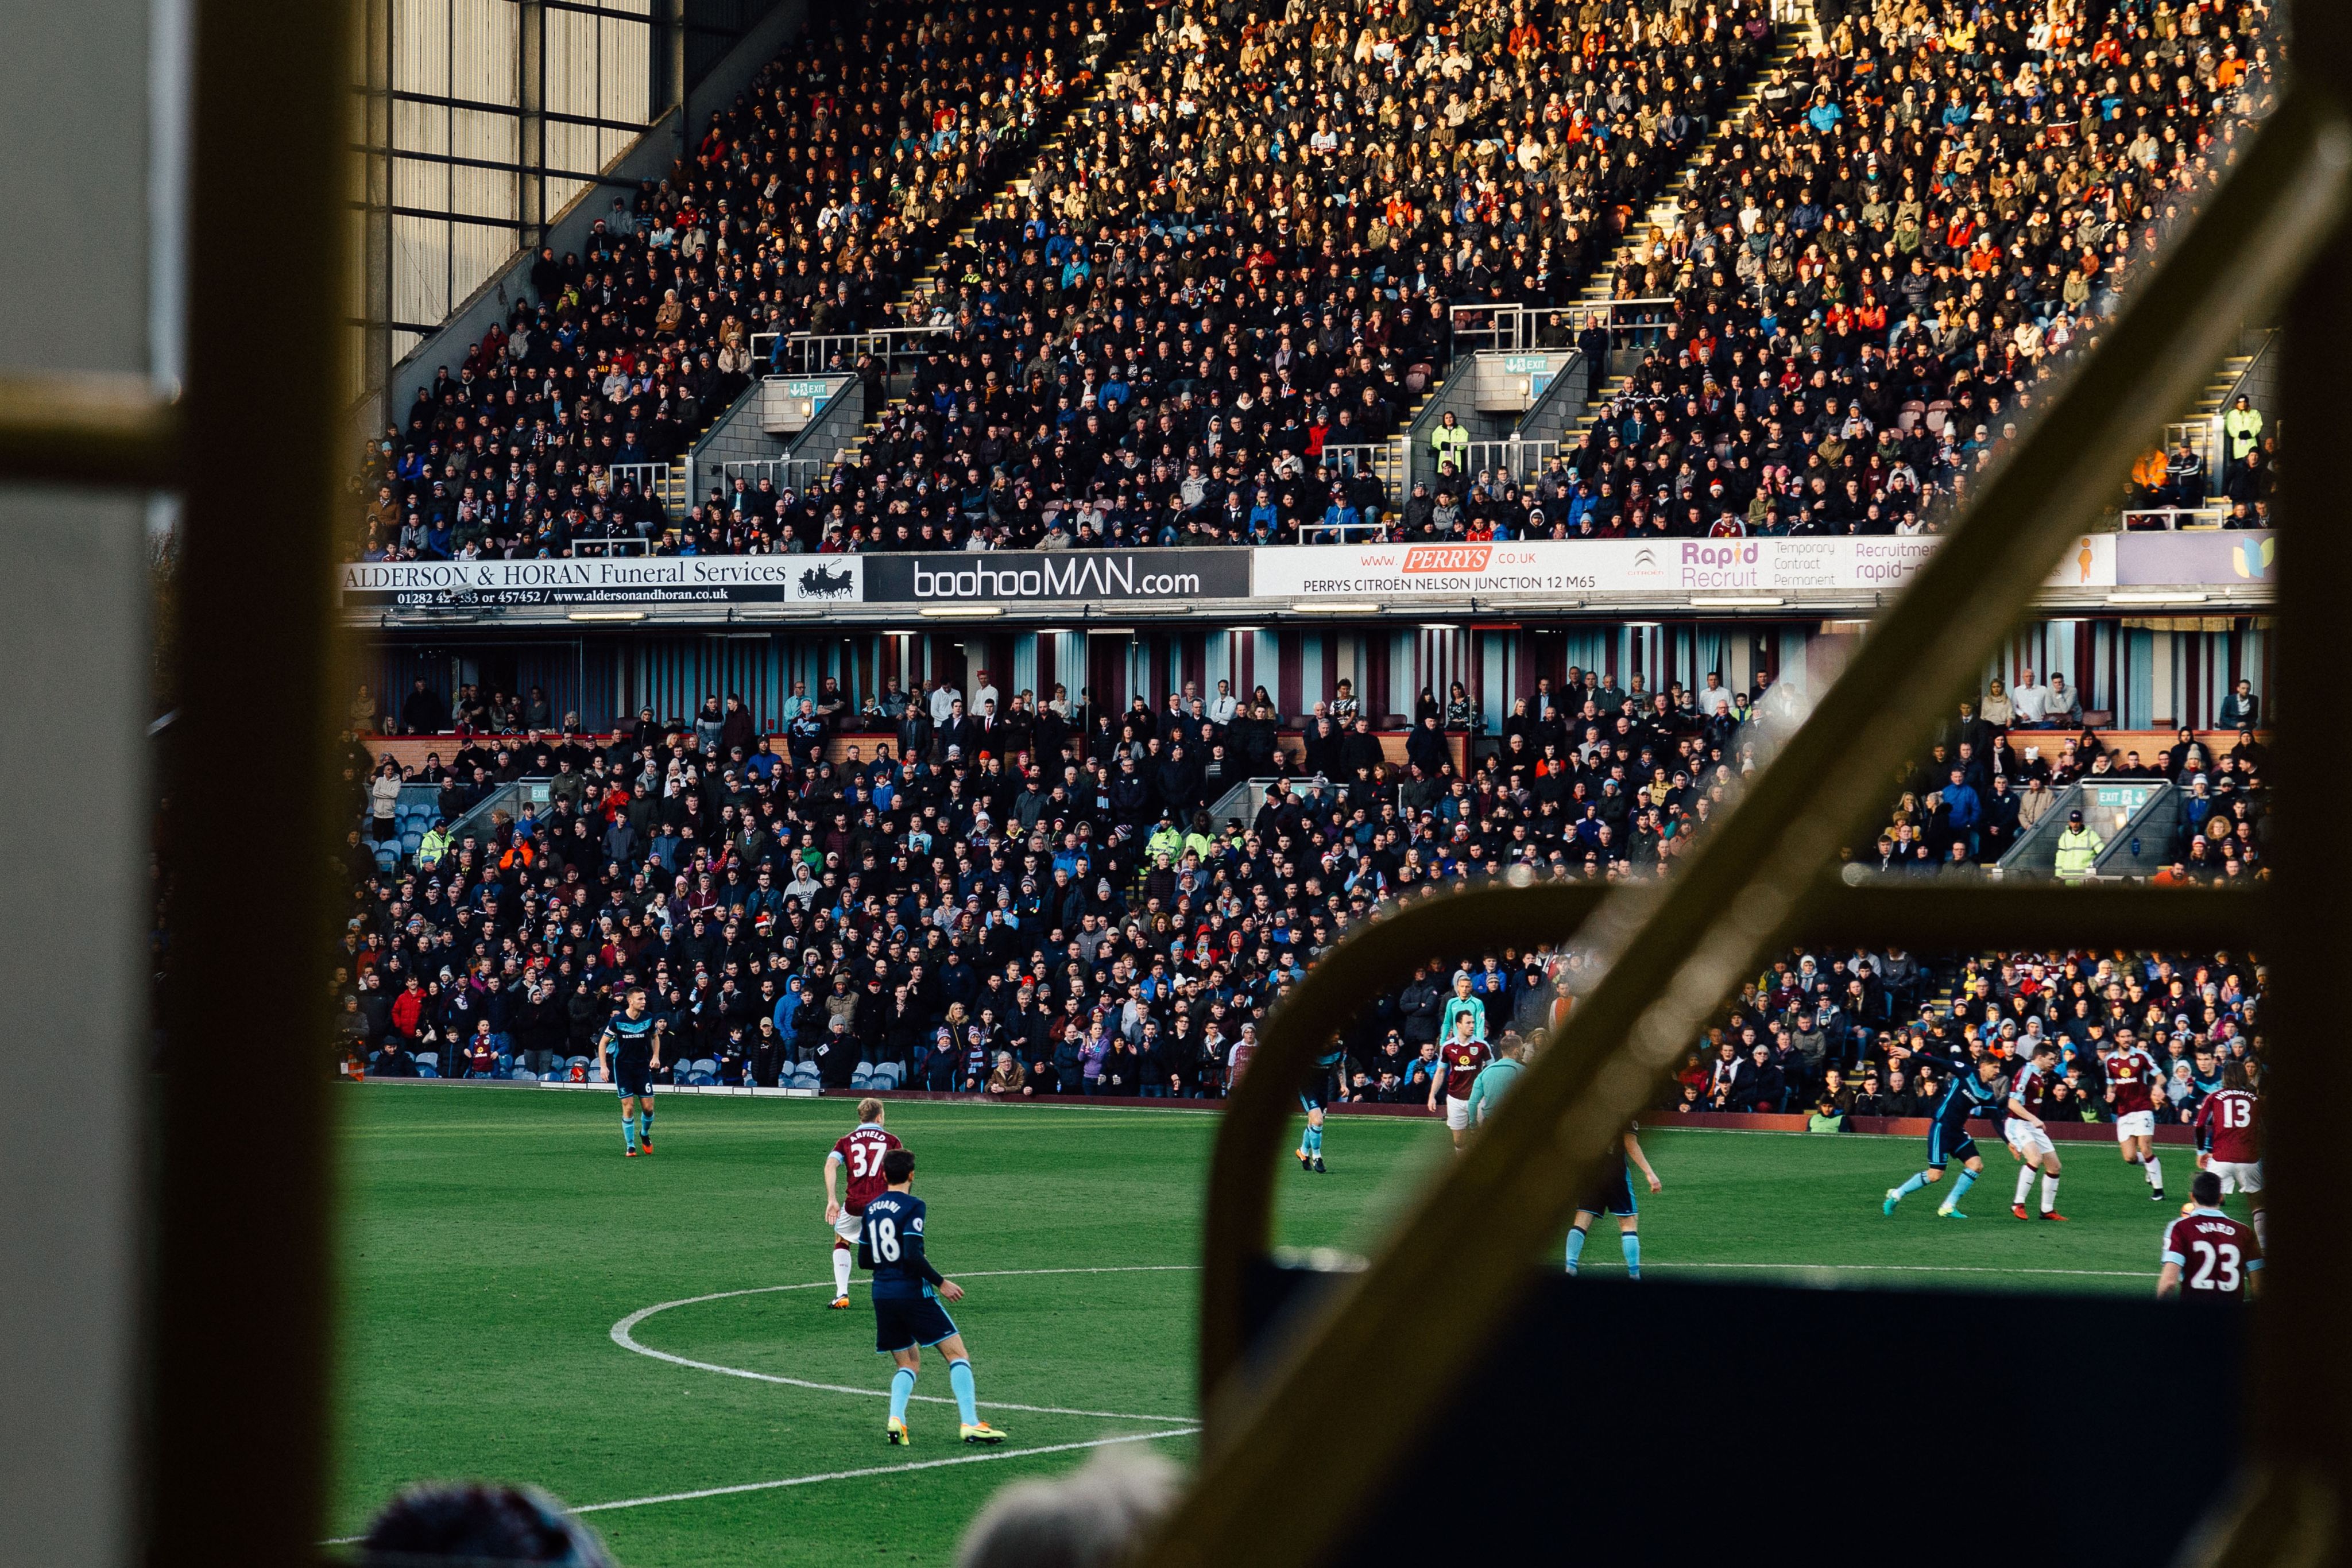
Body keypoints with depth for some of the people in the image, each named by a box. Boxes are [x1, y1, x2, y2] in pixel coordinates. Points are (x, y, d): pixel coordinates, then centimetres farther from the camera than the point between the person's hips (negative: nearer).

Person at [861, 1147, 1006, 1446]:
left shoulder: (871, 1209, 10)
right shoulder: (912, 1206, -10)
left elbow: (864, 1260, 15)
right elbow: (913, 1255, -19)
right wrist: (941, 1283, -9)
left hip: (882, 1295, 7)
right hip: (913, 1292, -7)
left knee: (909, 1363, 17)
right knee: (958, 1354, -1)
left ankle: (896, 1420, -7)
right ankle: (970, 1424, -12)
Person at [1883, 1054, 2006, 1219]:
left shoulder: (1988, 1094, 7)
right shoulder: (1966, 1074, -10)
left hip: (1957, 1131, 7)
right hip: (1941, 1127, -7)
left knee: (1976, 1165, -6)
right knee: (1935, 1175, -10)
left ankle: (1948, 1207, 2)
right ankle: (1896, 1195, 10)